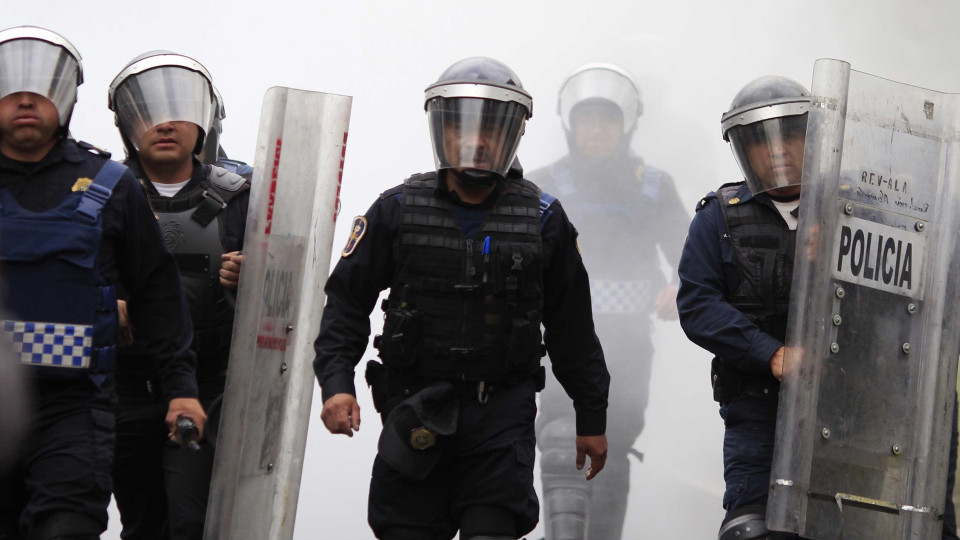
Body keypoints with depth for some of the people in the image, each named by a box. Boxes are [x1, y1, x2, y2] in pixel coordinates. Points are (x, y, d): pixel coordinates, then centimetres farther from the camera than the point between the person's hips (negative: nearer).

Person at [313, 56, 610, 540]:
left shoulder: (543, 220, 4)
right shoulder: (398, 210, 3)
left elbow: (572, 328, 10)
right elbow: (347, 300, 6)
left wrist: (591, 418, 13)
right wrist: (336, 382, -8)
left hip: (502, 414, -1)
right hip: (415, 412, 1)